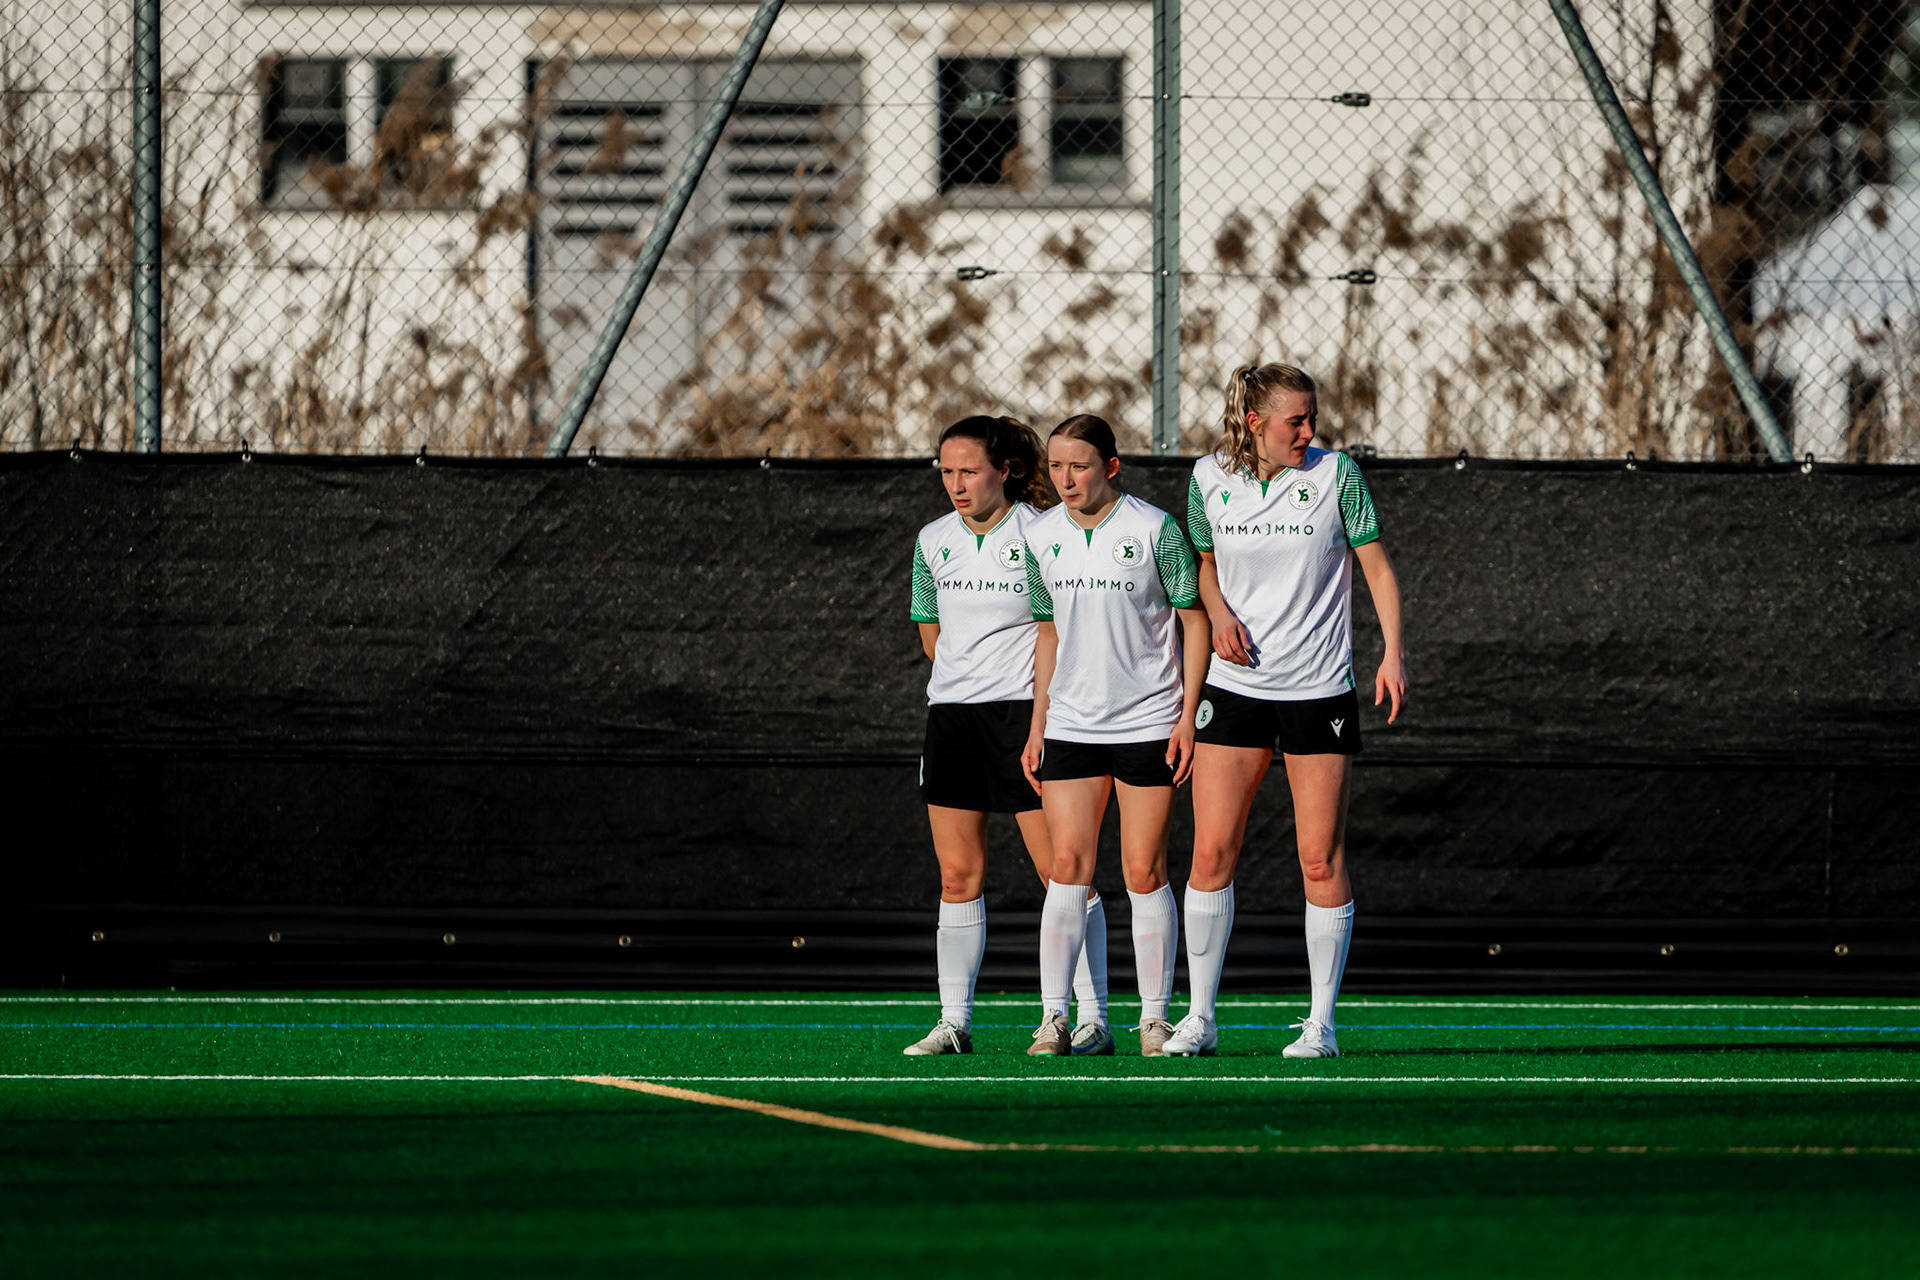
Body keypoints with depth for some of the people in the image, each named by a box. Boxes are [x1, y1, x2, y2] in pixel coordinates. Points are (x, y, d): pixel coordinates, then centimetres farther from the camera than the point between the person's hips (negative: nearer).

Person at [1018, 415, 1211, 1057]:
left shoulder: (1156, 529, -7)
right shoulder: (1042, 536, 6)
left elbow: (1194, 619, -2)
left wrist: (1188, 715, -8)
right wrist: (1038, 726, 13)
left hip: (1149, 723, -3)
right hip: (1071, 726, 3)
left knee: (1143, 874, -2)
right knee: (1068, 866, -4)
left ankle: (1154, 1017, 6)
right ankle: (1053, 1016, -4)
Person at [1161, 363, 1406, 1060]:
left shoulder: (1335, 474, -5)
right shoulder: (1209, 477, 2)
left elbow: (1377, 566, -1)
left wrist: (1392, 656, -13)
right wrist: (1219, 613, -3)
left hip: (1319, 689, -2)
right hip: (1235, 684, 2)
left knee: (1322, 859, -2)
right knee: (1211, 851, -3)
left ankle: (1321, 1023, 6)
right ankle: (1200, 1016, 6)